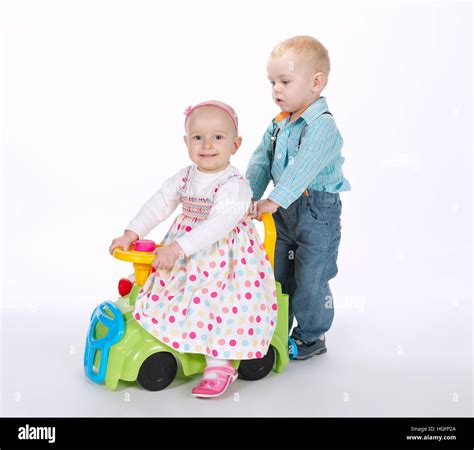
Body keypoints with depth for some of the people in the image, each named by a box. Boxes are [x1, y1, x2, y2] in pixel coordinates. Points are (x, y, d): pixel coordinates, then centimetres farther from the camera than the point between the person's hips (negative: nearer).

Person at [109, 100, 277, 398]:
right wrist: (131, 234, -7)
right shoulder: (184, 178, 3)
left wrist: (177, 248, -36)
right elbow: (158, 206, 3)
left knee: (219, 303, -10)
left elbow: (218, 225, -31)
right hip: (187, 256, 7)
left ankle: (220, 365, 6)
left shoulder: (235, 185, -21)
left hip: (225, 258, -7)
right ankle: (172, 342, 33)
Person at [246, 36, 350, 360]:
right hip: (285, 211, 8)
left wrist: (275, 200, -38)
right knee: (278, 275, 16)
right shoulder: (279, 124, 6)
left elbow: (303, 167, -32)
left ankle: (311, 337, 23)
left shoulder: (323, 125, -20)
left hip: (317, 213, -8)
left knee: (310, 281, 3)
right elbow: (260, 163, 4)